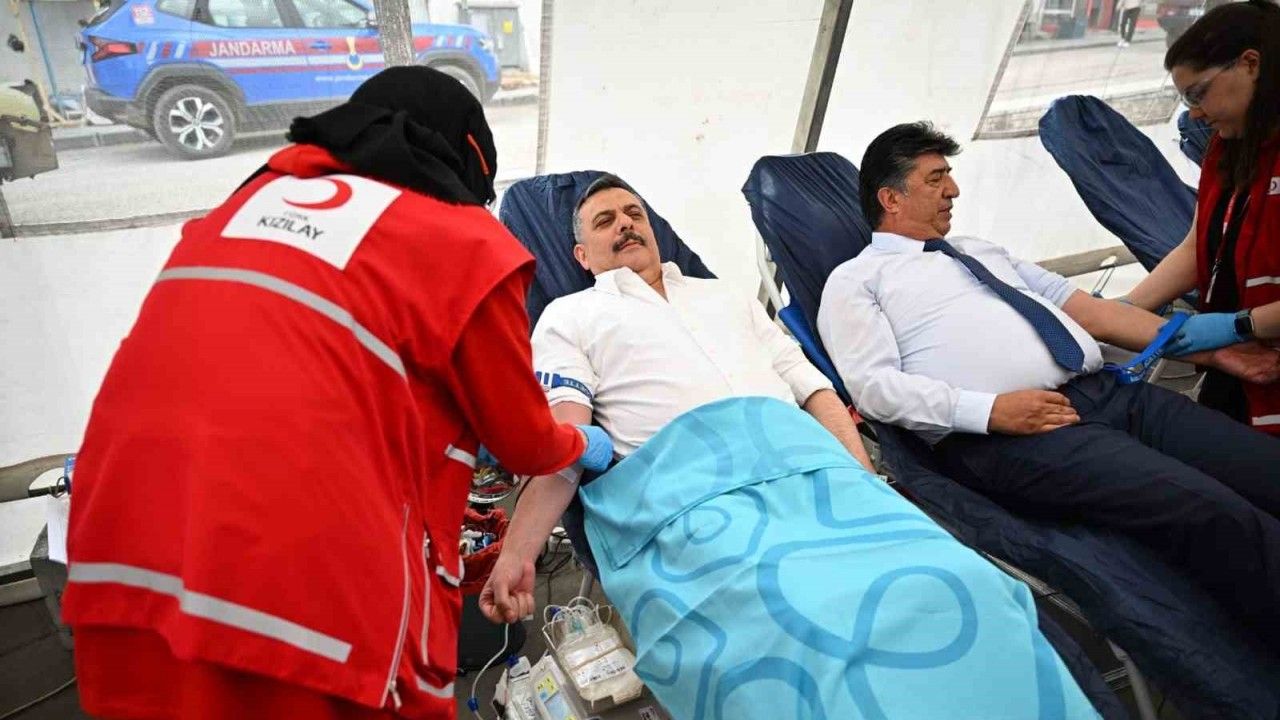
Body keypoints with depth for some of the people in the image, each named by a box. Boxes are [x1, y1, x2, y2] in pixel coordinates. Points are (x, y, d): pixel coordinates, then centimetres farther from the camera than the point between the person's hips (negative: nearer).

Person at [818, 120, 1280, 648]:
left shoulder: (979, 250, 29)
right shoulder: (855, 281, 8)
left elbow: (1090, 309, 25)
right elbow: (873, 384, -7)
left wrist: (1211, 350, 16)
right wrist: (992, 410, -18)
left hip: (1110, 391, 8)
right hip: (1006, 438, -7)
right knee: (1211, 514, -26)